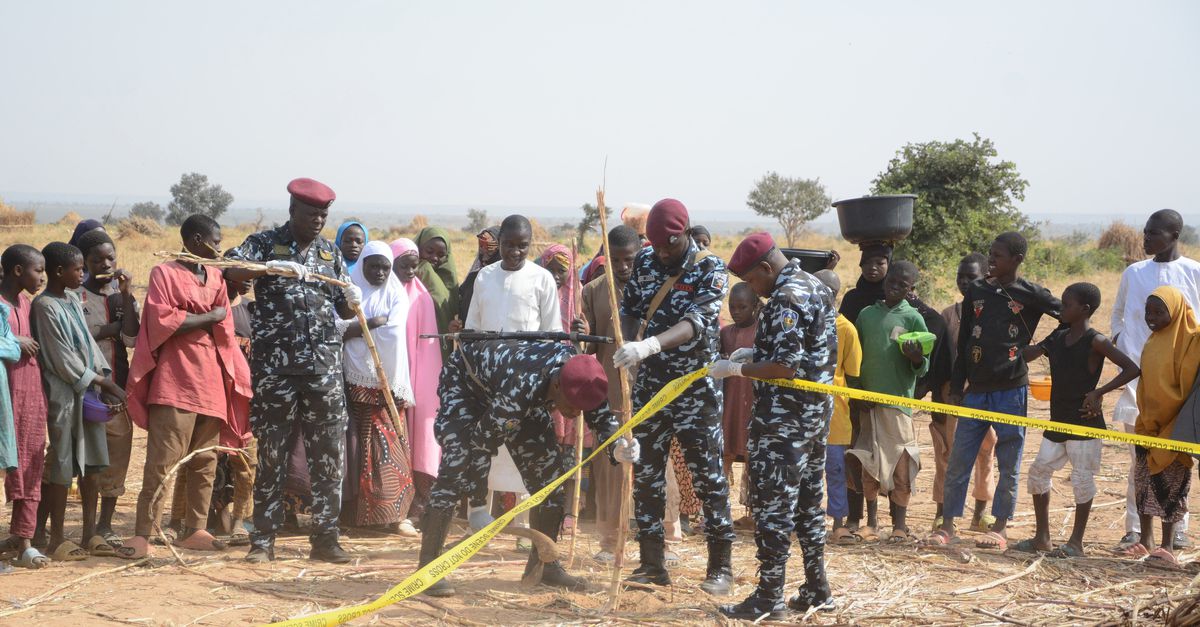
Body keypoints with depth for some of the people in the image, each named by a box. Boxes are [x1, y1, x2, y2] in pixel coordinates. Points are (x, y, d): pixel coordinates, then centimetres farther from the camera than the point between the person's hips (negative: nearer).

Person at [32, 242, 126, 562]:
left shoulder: (73, 300, 12)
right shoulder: (45, 306, -13)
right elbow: (62, 358, -14)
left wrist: (104, 380, -2)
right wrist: (100, 381, -10)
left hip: (89, 391, 8)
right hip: (63, 394, -8)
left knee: (91, 462, 9)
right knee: (61, 464, -3)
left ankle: (90, 532, 16)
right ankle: (57, 538, 4)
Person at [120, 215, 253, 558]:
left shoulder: (216, 278, 15)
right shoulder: (163, 273, -3)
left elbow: (224, 332, 15)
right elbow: (162, 321, -14)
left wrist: (232, 378, 7)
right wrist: (209, 317, -6)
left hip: (211, 379, 6)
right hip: (175, 380, -6)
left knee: (205, 460, 8)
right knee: (162, 460, -10)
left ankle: (195, 529, 16)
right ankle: (142, 533, -10)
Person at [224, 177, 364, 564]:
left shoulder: (330, 253, 14)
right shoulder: (264, 243, 2)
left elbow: (343, 310, 16)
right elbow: (231, 270, -15)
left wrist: (352, 301, -7)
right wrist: (269, 268, -31)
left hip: (324, 367, 3)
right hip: (274, 366, -3)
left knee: (329, 454, 2)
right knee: (271, 452, 3)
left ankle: (325, 538, 10)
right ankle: (263, 540, 10)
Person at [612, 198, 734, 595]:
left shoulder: (711, 270, -11)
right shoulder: (645, 262, 5)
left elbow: (694, 324, -26)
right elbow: (629, 310, 13)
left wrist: (647, 346, -40)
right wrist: (627, 347, -8)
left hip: (695, 389, -5)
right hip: (650, 385, 5)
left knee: (708, 476, -2)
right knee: (646, 475, 6)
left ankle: (720, 566, 6)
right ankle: (652, 564, 15)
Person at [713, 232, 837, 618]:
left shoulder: (785, 300, -18)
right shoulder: (817, 287, 13)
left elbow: (785, 367, -24)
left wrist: (736, 369, -15)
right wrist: (755, 354, 12)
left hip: (784, 422, -10)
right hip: (817, 414, 10)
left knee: (773, 507, -3)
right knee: (808, 503, 16)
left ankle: (769, 599, 1)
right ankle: (817, 591, 21)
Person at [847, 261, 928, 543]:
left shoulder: (913, 319, 0)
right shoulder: (866, 314, 9)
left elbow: (921, 370, -1)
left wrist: (916, 359, -23)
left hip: (899, 401, -3)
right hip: (867, 401, 3)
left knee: (899, 465, -2)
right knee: (868, 462, 7)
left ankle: (900, 525, 7)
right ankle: (871, 522, 18)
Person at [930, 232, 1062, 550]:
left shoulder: (1031, 294, -1)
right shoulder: (976, 291, 8)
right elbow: (963, 343, 10)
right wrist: (956, 387, 8)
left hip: (1012, 391, -3)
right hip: (976, 390, 3)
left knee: (1009, 465, 4)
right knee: (958, 461, 3)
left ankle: (999, 528, 13)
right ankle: (947, 524, 10)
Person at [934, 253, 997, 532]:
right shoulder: (948, 315, 6)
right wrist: (936, 400, 3)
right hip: (952, 392, 1)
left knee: (985, 452, 7)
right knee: (947, 452, 1)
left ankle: (981, 511, 19)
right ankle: (942, 512, 6)